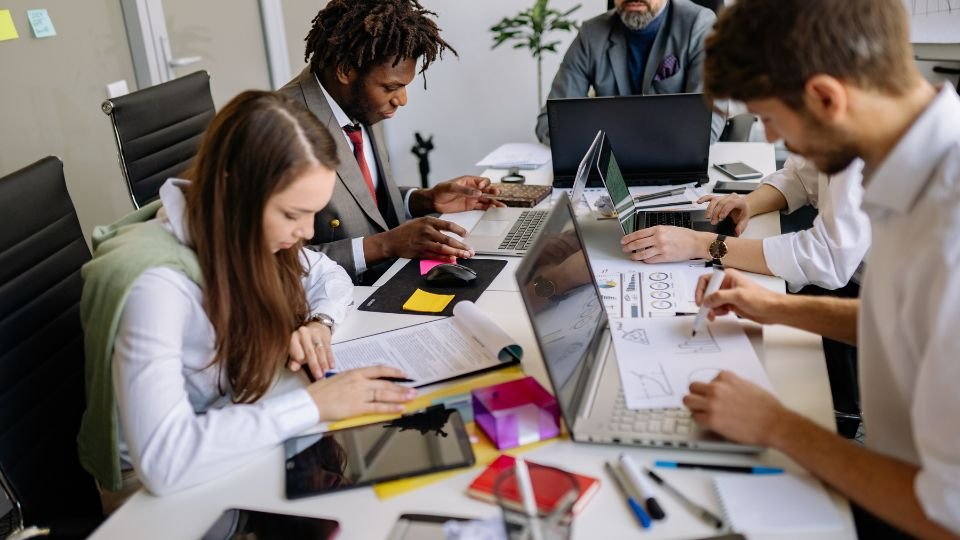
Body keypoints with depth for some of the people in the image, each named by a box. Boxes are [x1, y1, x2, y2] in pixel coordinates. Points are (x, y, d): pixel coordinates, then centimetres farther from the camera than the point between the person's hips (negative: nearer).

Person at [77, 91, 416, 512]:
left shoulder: (249, 234, -10)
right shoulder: (153, 281, -31)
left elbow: (331, 275, 8)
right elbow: (164, 459, -38)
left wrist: (319, 322, -13)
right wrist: (311, 404, -32)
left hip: (241, 441, 6)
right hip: (160, 491, -6)